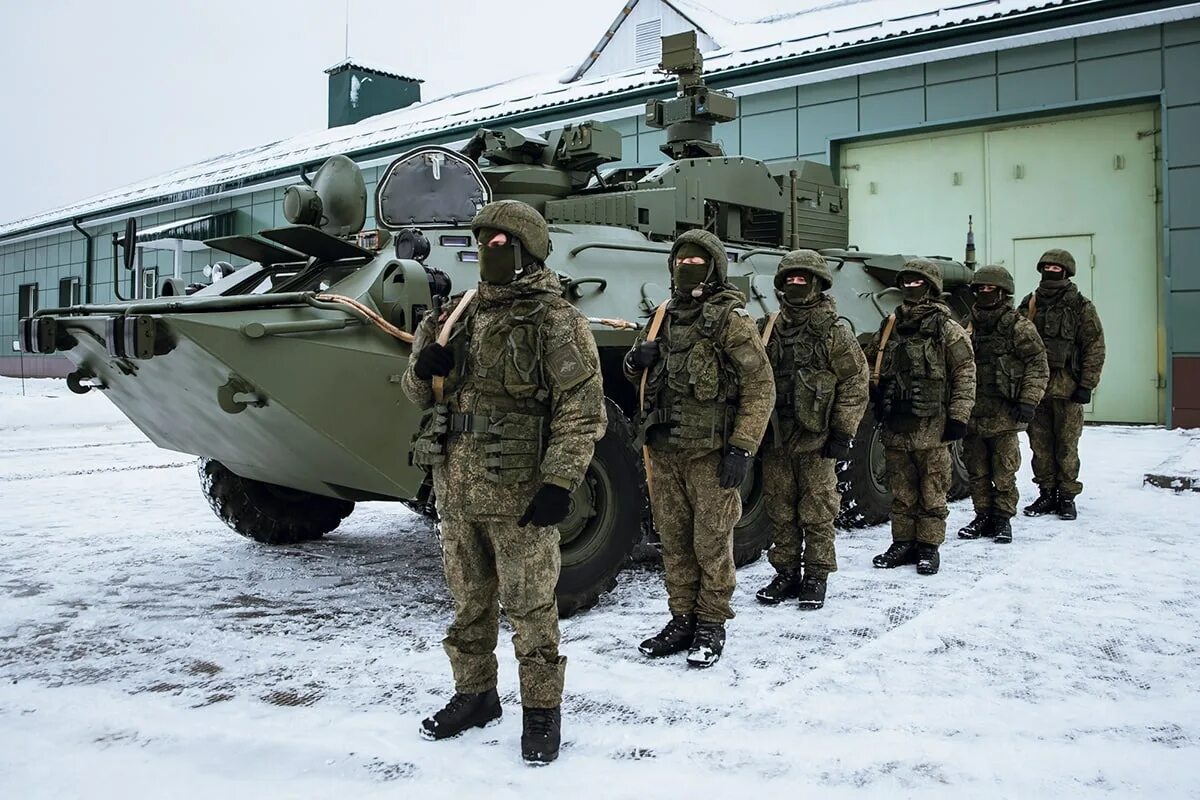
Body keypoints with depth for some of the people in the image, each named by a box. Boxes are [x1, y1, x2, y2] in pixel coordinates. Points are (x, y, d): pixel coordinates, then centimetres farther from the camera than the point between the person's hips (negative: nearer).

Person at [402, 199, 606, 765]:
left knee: (530, 608, 3)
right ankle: (474, 695, 33)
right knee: (468, 603, 17)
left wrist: (560, 483, -19)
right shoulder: (460, 317, 12)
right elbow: (418, 394, 19)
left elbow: (582, 410, -12)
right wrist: (424, 368, -5)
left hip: (518, 494, -6)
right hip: (455, 489, 6)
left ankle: (542, 711, 18)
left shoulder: (556, 321, -7)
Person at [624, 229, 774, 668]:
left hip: (710, 453, -6)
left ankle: (712, 625, 15)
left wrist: (742, 448, -15)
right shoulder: (664, 317, 14)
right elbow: (639, 375, 25)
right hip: (664, 450, 6)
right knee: (674, 541, 12)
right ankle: (682, 619, 25)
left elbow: (760, 387, -9)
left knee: (711, 542, 2)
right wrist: (636, 359, 0)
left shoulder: (730, 319, -5)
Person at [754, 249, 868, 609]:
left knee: (817, 514, 3)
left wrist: (844, 432, -8)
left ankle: (816, 576, 15)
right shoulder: (768, 330, 8)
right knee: (780, 512, 11)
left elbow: (855, 383, -4)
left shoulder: (834, 333, -3)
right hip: (775, 439, 4)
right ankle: (785, 573, 23)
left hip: (816, 442, -4)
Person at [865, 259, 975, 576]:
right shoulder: (890, 328, 12)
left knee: (931, 493, 3)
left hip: (931, 428, -4)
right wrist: (877, 399, 10)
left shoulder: (947, 331, -2)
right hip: (894, 427, 5)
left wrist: (958, 416, -11)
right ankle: (903, 544, 22)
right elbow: (869, 362, 23)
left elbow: (965, 374, -5)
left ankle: (929, 547, 13)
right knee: (901, 492, 12)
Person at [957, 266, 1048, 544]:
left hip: (1004, 416, -4)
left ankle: (1003, 519, 14)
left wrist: (1028, 401, -14)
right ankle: (983, 516, 23)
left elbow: (1038, 365, -6)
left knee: (1004, 473, 2)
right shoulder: (968, 327, 11)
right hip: (972, 415, 5)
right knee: (977, 472, 11)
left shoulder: (1018, 327, -3)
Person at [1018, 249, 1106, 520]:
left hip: (1066, 386, -3)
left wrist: (1086, 385, -8)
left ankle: (1067, 496, 11)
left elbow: (1095, 347, -1)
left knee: (1066, 445, 1)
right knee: (1040, 444, 8)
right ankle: (1047, 494, 19)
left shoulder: (1081, 307, 1)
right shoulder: (1030, 304, 10)